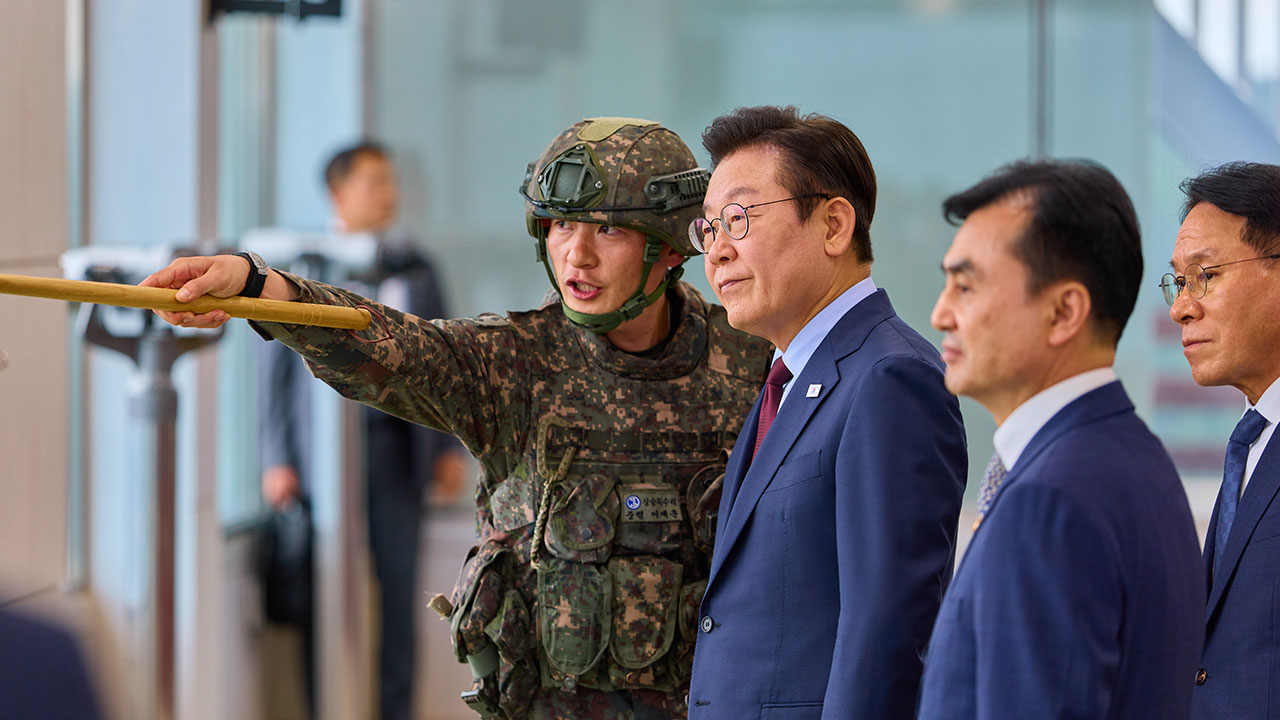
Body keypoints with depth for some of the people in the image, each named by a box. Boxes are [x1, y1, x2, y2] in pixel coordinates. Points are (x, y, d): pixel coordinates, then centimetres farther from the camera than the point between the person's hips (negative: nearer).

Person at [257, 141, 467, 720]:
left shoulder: (414, 269, 10)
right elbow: (277, 369, 1)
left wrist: (448, 448, 7)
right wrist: (277, 460, -4)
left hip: (396, 449, 3)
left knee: (398, 585, 3)